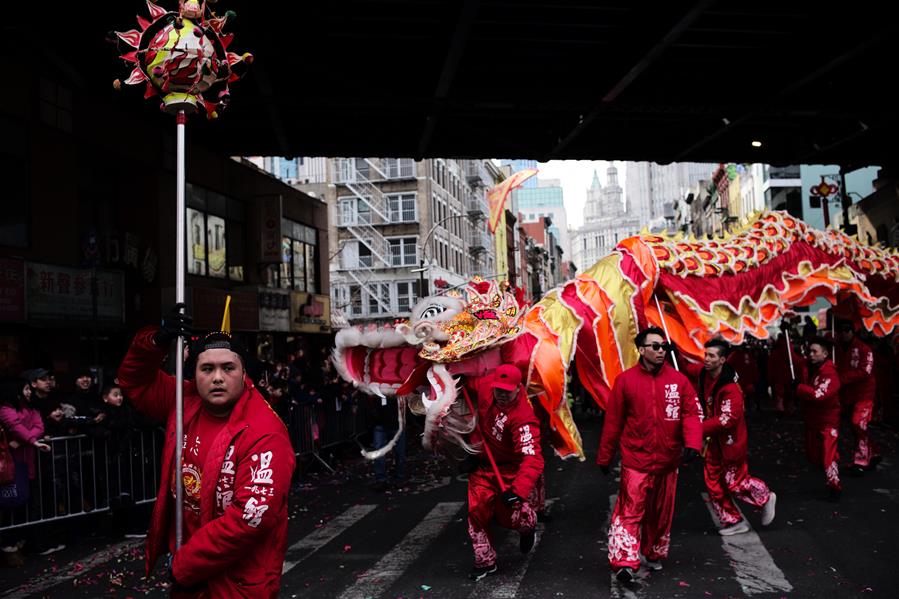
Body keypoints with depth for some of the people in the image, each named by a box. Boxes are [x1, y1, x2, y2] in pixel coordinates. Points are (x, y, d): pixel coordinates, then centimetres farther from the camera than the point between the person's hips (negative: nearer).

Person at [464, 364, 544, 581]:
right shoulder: (485, 386, -17)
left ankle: (528, 523, 33)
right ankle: (485, 561, 20)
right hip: (483, 465, 5)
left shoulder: (523, 417, -33)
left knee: (510, 516, -6)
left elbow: (532, 458, -40)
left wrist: (518, 490, -49)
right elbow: (470, 380, 9)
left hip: (509, 470, -5)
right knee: (476, 511, 0)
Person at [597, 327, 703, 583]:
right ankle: (625, 562, -9)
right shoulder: (625, 380, -5)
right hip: (636, 460, -3)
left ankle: (652, 554, 36)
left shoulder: (678, 380, 1)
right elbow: (613, 421, -1)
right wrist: (604, 457, 4)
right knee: (630, 510, -11)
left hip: (668, 461, 4)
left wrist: (692, 444, -21)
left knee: (662, 512, 17)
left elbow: (692, 414, -3)